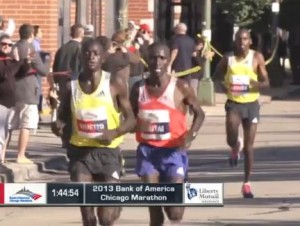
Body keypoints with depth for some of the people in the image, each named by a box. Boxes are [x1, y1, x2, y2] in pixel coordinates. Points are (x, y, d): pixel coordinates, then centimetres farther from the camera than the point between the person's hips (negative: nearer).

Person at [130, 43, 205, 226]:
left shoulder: (180, 87, -6)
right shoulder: (139, 88, 2)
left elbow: (199, 113, 5)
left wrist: (191, 135, -14)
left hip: (173, 151, -2)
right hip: (147, 150, 2)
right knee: (153, 207, -2)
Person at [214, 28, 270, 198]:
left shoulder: (257, 57, -3)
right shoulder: (228, 59, 1)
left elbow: (266, 82, -4)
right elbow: (217, 76, 15)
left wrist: (259, 84, -27)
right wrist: (223, 86, -5)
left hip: (251, 104, 0)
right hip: (234, 103, 0)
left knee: (249, 147, 1)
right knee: (231, 139, -20)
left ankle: (247, 183, 12)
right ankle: (235, 148, 20)